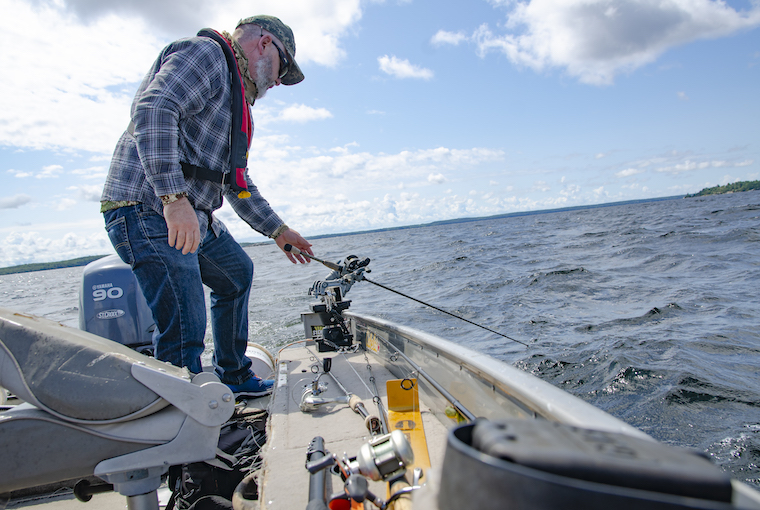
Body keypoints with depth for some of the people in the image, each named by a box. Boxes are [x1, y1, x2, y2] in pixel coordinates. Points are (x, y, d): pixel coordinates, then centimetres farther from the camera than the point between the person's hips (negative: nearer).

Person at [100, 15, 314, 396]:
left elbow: (237, 181, 28)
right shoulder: (205, 53, -4)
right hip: (148, 209, -11)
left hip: (194, 219, 11)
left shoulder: (237, 96, 25)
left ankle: (233, 377, 35)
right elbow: (152, 110, -22)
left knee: (236, 274, 24)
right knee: (185, 332, -16)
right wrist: (174, 197, -31)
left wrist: (276, 229, 28)